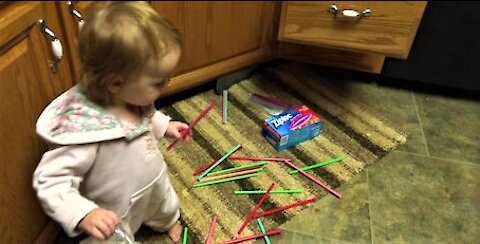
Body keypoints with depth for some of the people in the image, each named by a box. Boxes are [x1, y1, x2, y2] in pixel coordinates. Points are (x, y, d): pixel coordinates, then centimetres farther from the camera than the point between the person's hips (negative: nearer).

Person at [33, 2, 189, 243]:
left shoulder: (133, 96, -20)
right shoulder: (81, 129, -42)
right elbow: (50, 182, -36)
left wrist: (164, 125, 0)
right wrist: (84, 214, -48)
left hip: (154, 184, 8)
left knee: (166, 211, 37)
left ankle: (168, 222, 71)